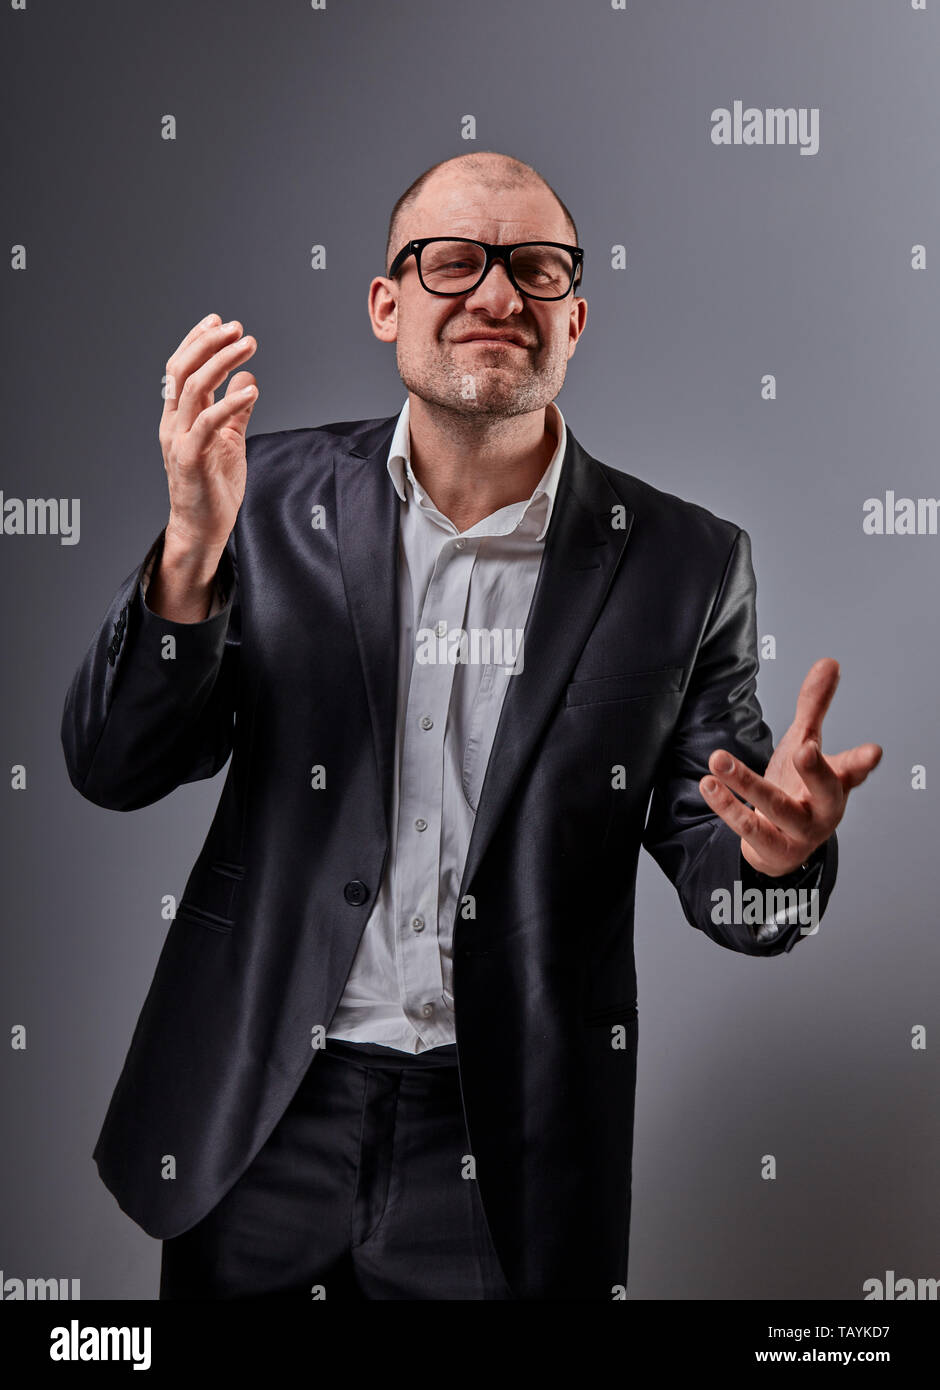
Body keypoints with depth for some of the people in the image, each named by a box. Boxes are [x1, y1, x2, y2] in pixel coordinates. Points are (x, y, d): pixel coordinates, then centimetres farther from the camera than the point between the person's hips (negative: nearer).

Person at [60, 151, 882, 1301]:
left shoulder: (686, 562, -5)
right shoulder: (274, 496, -2)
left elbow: (716, 876, -2)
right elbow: (112, 768, -4)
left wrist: (777, 846, -26)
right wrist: (192, 550, -20)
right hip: (257, 1131, 2)